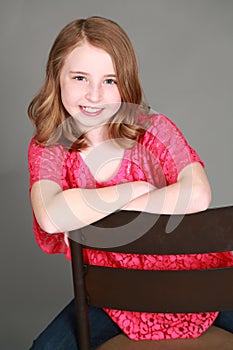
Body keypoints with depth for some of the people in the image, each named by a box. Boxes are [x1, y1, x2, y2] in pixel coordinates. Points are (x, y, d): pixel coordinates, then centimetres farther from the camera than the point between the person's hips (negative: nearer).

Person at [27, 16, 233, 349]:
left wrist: (88, 211, -26)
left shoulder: (153, 128, -13)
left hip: (191, 270, 0)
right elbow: (50, 218, -31)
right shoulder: (47, 147, -10)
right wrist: (136, 188, -24)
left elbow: (197, 196, -31)